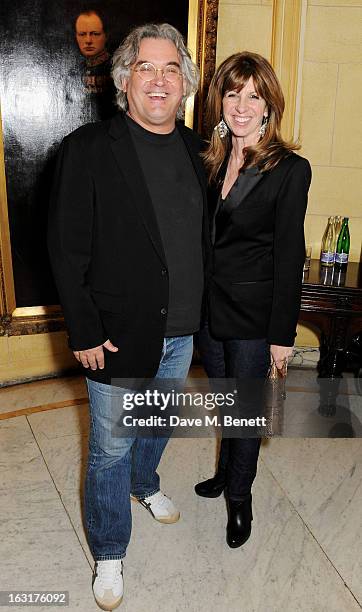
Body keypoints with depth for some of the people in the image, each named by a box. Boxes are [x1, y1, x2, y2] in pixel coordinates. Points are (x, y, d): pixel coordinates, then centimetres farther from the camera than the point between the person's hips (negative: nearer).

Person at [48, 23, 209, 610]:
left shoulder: (194, 148, 4)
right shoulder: (89, 148, -12)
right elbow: (67, 248, -13)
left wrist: (197, 309, 8)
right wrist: (84, 333, -15)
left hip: (181, 330, 6)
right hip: (119, 333, -5)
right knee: (111, 447, 10)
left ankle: (145, 485, 57)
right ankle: (108, 555, 34)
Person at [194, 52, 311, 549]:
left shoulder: (290, 169, -13)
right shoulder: (210, 161, 3)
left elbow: (289, 257, -13)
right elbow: (200, 238, 6)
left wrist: (283, 333, -12)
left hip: (252, 315, -5)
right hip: (208, 307, 5)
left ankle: (240, 496, 35)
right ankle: (227, 472, 47)